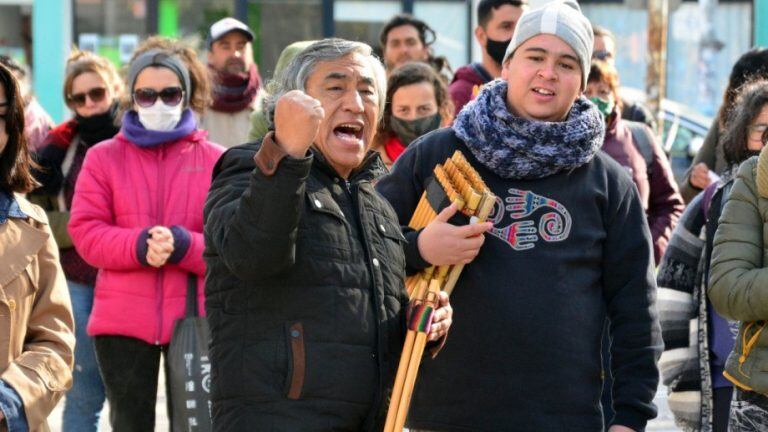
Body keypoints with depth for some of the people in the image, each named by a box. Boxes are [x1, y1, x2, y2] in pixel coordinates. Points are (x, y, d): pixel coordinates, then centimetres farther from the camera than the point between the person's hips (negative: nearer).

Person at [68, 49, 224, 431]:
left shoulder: (215, 160, 3)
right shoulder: (103, 157, 6)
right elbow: (85, 232, -3)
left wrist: (181, 245, -22)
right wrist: (139, 246, -21)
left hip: (197, 319, 0)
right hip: (122, 320, 1)